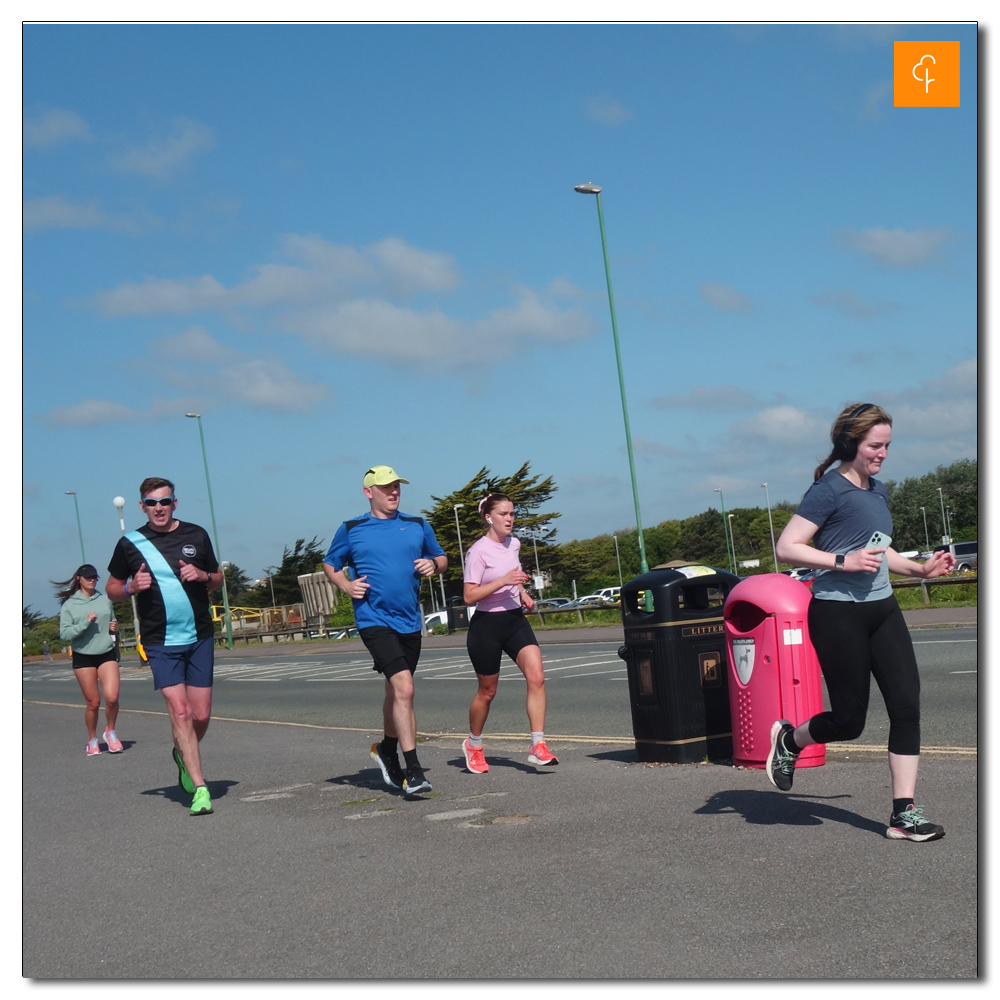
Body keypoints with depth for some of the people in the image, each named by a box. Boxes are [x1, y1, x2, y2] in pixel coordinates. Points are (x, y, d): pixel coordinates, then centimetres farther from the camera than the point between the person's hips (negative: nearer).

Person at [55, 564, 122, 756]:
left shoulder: (104, 601, 8)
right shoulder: (69, 605, -2)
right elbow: (64, 634, -10)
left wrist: (114, 629, 1)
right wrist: (85, 623, -20)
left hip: (107, 654, 2)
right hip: (83, 657, -2)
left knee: (112, 697, -14)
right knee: (93, 702, 1)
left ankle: (110, 732, 11)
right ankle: (92, 740, 22)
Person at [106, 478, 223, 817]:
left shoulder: (196, 535, 5)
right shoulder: (130, 543, 1)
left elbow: (218, 581, 15)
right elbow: (112, 589, 11)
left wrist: (203, 575, -8)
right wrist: (132, 587, -11)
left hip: (200, 638, 2)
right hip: (161, 643, -2)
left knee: (201, 715, 2)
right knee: (179, 712, -13)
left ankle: (182, 753, 34)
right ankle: (199, 788, -10)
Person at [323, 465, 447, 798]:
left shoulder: (418, 526, 10)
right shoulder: (351, 530, 2)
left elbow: (441, 558, 20)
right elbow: (330, 565, 13)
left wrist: (433, 564, -3)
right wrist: (346, 585, -6)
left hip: (409, 621, 5)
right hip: (374, 619, -5)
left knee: (396, 691, 18)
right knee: (404, 688, -19)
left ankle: (387, 750, 42)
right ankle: (413, 771, -16)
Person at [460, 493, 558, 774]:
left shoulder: (514, 544, 8)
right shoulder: (478, 551, -14)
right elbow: (469, 595, -19)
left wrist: (522, 593, 8)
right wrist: (503, 581, -26)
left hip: (515, 620, 6)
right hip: (486, 625, -6)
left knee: (537, 678, -14)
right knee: (487, 691, 7)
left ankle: (538, 746, -12)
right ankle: (473, 745, 31)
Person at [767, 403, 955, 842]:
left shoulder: (878, 491, 15)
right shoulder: (829, 490, -10)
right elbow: (787, 547, -16)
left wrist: (921, 568, 15)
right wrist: (843, 562, -23)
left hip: (881, 609, 7)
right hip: (838, 613, -7)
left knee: (907, 704, -4)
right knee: (849, 720, 0)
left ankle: (903, 814, 2)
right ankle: (789, 738, 32)